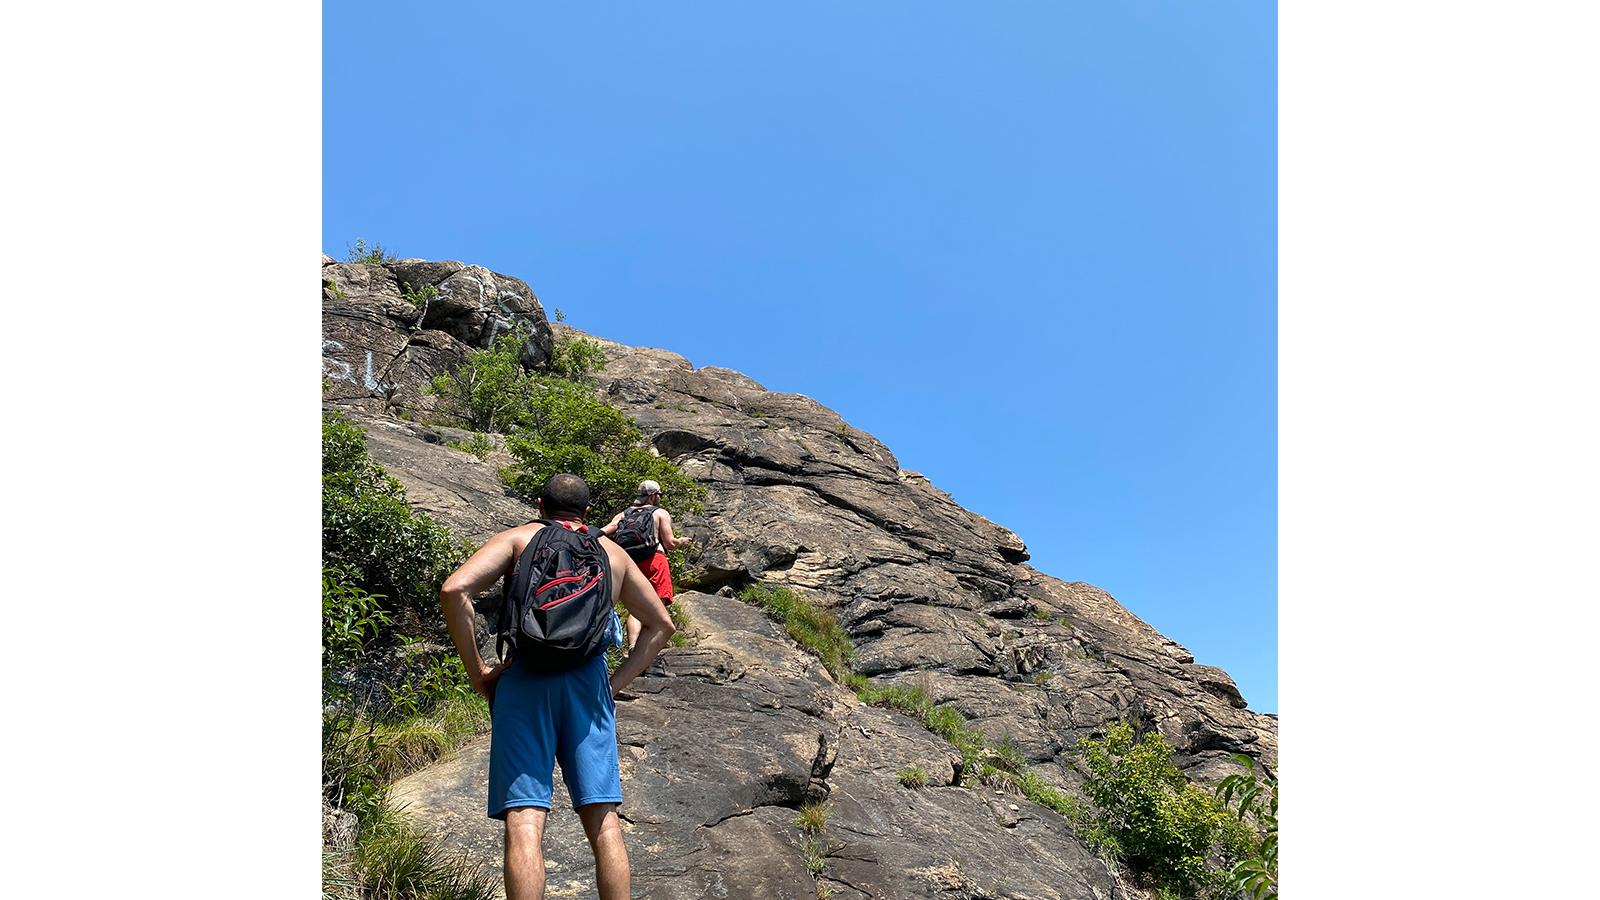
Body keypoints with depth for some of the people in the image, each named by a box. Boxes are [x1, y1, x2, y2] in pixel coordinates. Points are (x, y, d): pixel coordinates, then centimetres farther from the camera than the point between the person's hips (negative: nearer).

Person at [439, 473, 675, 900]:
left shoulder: (519, 537, 14)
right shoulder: (612, 552, 23)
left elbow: (454, 590, -3)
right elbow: (661, 624, 24)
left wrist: (476, 671, 1)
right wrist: (616, 683, 18)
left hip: (524, 677, -2)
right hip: (588, 680, 2)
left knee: (524, 823, -7)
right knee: (602, 820, 3)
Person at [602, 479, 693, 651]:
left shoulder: (623, 515, 19)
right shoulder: (661, 513, 9)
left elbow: (602, 534, 2)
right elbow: (669, 543, 3)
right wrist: (681, 542, 19)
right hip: (654, 561, -4)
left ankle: (632, 646, -15)